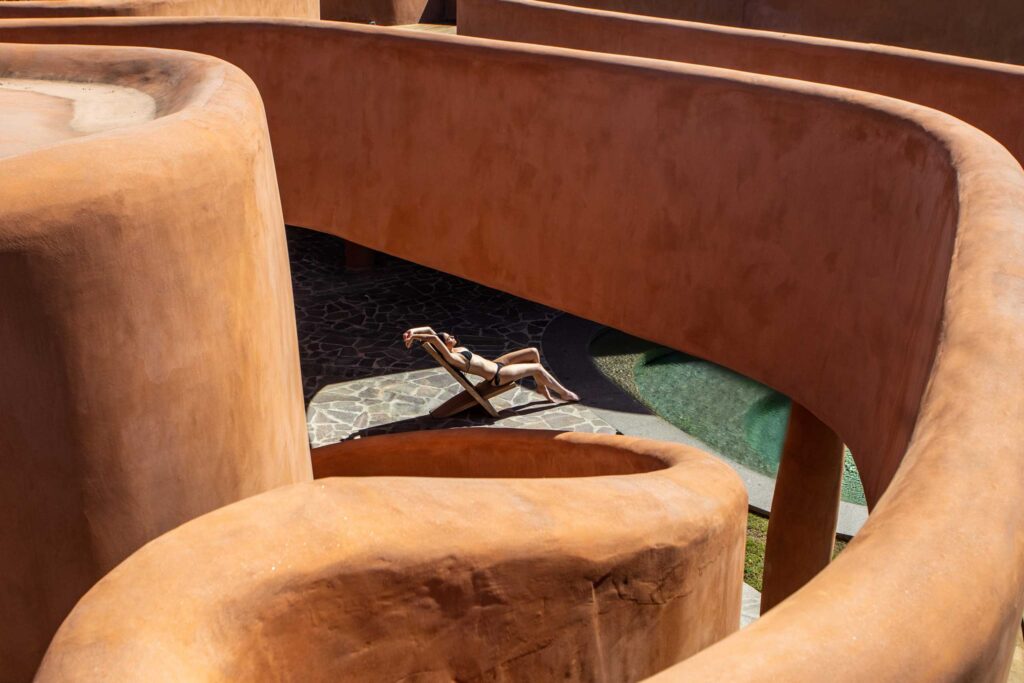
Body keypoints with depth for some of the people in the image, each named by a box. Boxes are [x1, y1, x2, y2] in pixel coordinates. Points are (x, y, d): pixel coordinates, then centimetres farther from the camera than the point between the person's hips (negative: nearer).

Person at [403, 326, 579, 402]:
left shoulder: (454, 349, 0)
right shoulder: (451, 357, -27)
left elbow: (428, 329, 0)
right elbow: (434, 338, -41)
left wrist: (411, 331, -13)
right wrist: (413, 337, -35)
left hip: (496, 363, 10)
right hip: (498, 376, -10)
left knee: (534, 352, 7)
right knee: (537, 368, -5)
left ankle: (541, 387, 24)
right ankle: (564, 393, 15)